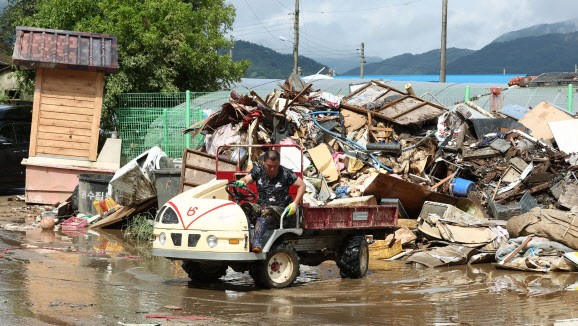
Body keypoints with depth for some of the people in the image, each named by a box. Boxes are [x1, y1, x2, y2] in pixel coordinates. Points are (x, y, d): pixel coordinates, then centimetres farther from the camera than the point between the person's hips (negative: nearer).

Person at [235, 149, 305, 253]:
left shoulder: (285, 173, 0)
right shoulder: (258, 170, 8)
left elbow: (302, 185, 2)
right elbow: (246, 179, 1)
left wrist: (295, 204, -9)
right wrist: (241, 182, -25)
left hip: (280, 209, -4)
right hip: (261, 206, 4)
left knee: (266, 211, -39)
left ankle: (256, 242, -56)